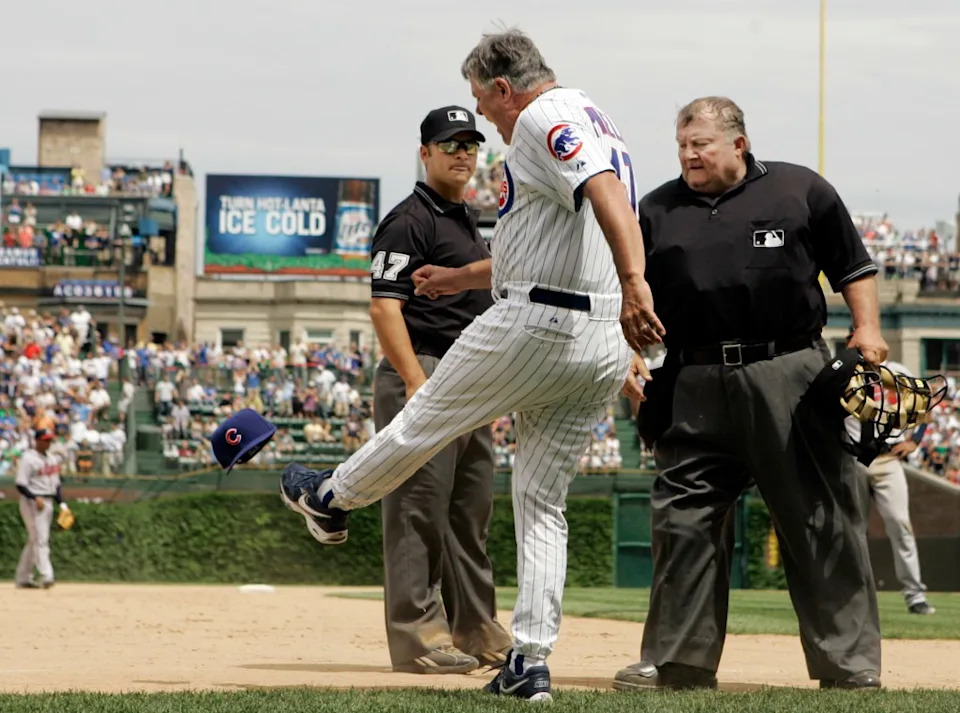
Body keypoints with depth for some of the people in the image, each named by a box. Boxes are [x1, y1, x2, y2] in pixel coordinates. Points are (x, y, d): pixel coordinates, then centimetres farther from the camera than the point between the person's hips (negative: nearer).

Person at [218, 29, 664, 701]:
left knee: (425, 419, 16)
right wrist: (462, 278, 43)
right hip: (605, 346, 9)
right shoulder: (598, 123, 23)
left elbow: (606, 189, -28)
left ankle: (332, 499, 38)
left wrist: (634, 283, -41)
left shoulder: (544, 118, -8)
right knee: (543, 504, 11)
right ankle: (531, 663, 5)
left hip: (535, 330, -9)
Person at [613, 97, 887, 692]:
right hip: (696, 387, 3)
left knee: (820, 519, -2)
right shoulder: (657, 212, 12)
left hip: (790, 378, -3)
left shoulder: (800, 191, 5)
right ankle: (678, 660, 11)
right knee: (685, 519, 2)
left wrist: (867, 330, -3)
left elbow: (852, 266, 9)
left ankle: (850, 662, 2)